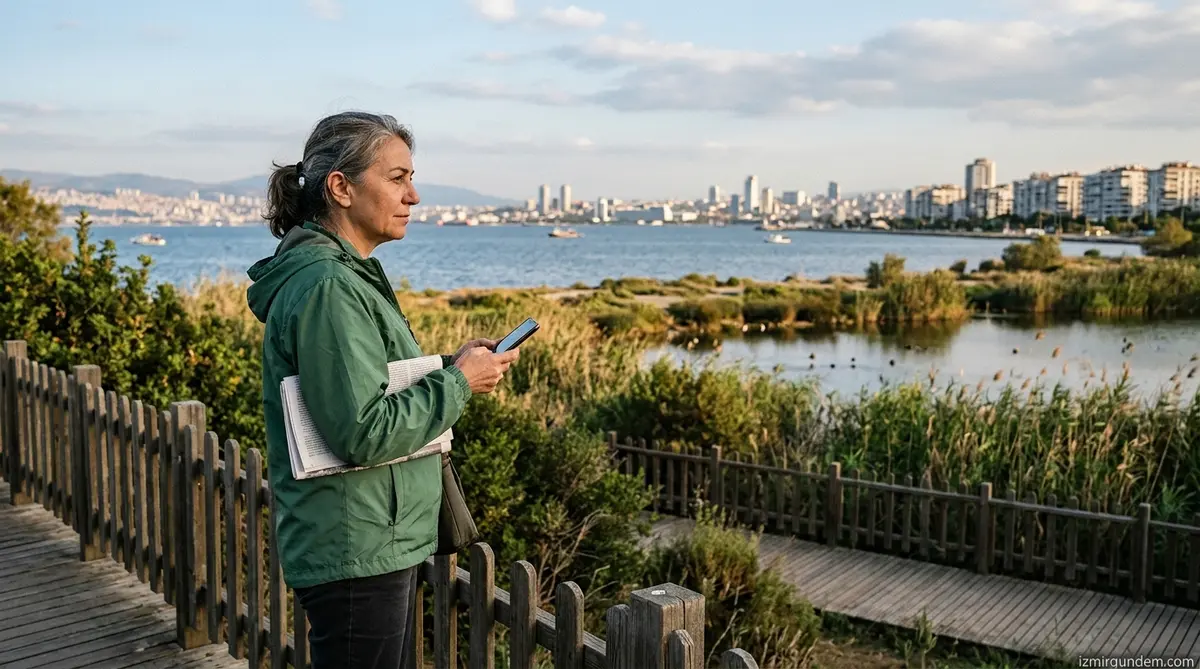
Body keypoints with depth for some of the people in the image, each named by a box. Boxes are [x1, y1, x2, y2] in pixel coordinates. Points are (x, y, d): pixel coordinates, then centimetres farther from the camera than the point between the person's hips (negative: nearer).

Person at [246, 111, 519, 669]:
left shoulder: (345, 275, 11)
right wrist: (458, 383, -15)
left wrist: (446, 365, 5)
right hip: (356, 555, -10)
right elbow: (362, 433, -25)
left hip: (377, 544, 10)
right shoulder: (326, 287, -20)